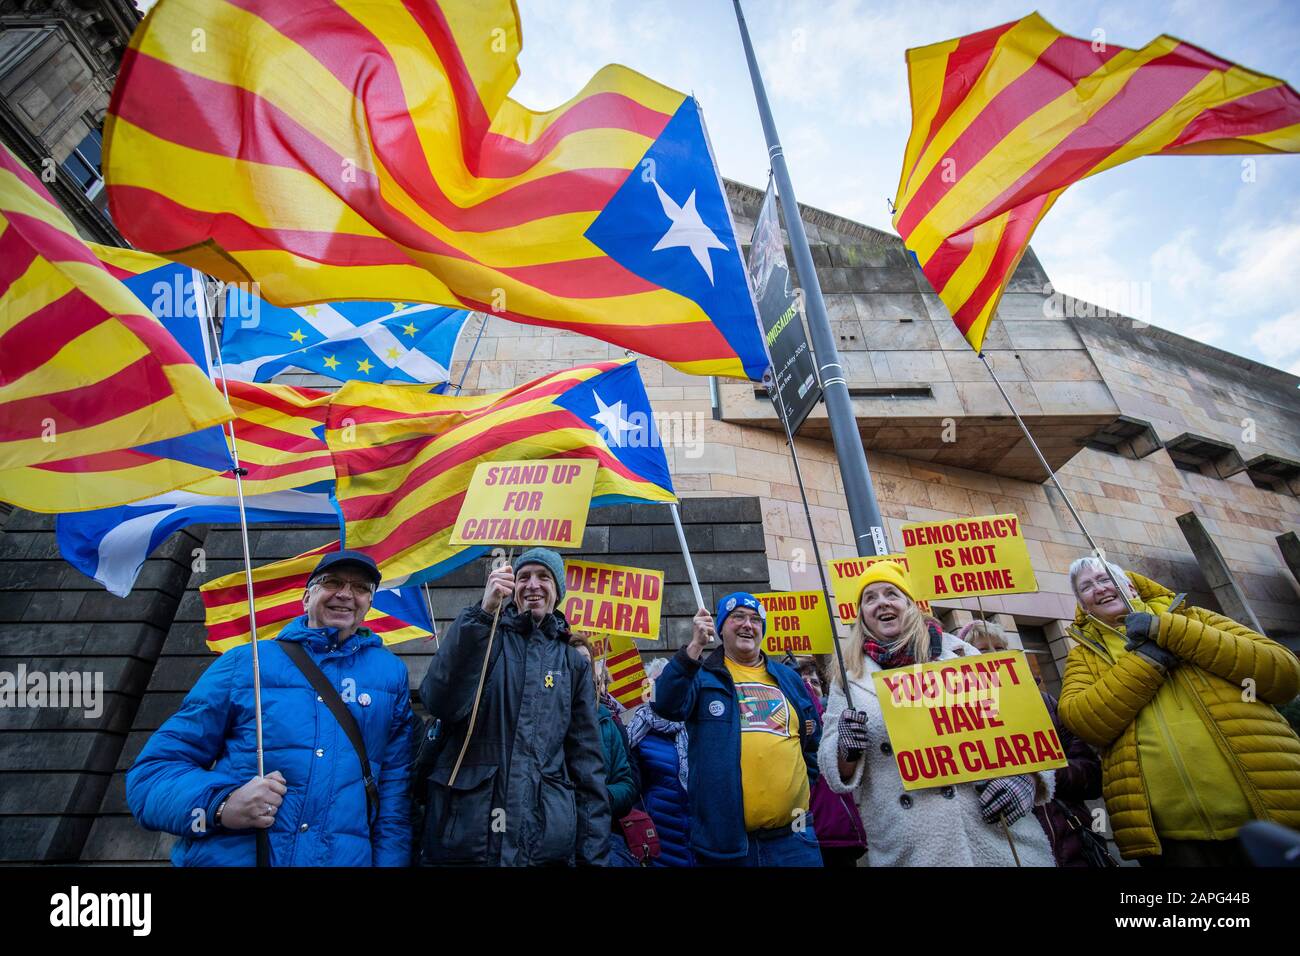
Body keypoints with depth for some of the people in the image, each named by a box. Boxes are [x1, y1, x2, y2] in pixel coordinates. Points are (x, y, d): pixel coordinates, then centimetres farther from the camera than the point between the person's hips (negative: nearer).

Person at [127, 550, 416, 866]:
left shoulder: (391, 673, 2)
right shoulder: (244, 662, 1)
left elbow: (396, 788, 1)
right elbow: (154, 769, 1)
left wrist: (389, 860, -11)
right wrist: (221, 805, -18)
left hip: (346, 857, 1)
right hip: (226, 855, 0)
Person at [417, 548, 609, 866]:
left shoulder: (573, 663, 8)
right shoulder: (485, 638, 3)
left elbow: (587, 762, 6)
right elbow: (442, 703, -17)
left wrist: (592, 854, 1)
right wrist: (483, 612, -25)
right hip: (465, 834, -1)